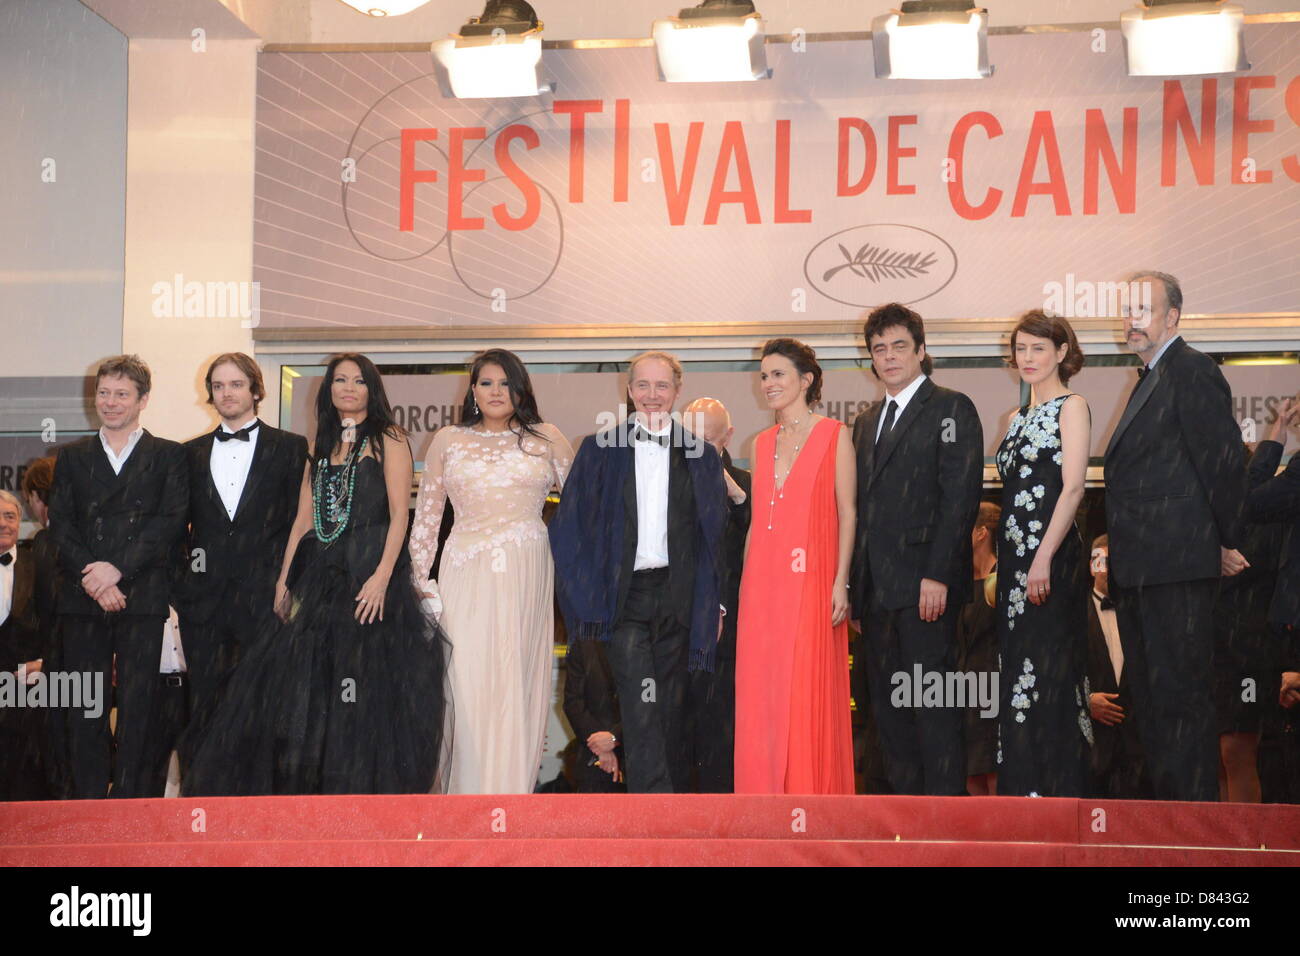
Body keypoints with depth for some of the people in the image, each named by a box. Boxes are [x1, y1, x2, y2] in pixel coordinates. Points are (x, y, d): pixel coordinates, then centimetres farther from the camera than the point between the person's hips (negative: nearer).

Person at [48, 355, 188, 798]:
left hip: (143, 597, -2)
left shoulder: (169, 456, 9)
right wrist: (91, 578, -9)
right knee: (85, 709, 1)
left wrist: (117, 568, -13)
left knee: (139, 707, -4)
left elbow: (171, 520, -3)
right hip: (82, 598, 2)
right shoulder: (73, 457, 17)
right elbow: (60, 525, 7)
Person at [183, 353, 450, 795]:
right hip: (320, 575, 6)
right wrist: (285, 577, 6)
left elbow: (399, 514, -7)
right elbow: (304, 519, 15)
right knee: (306, 687, 3)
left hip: (370, 573, -6)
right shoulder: (321, 447, 19)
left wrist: (382, 576, -18)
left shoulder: (388, 440, 2)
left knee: (368, 689, -5)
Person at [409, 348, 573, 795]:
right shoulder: (448, 441, 11)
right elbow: (425, 516, 12)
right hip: (467, 575, 0)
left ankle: (514, 791, 6)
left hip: (527, 576, 0)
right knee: (468, 685, -5)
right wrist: (423, 581, 6)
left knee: (519, 687, 0)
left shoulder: (546, 439, 10)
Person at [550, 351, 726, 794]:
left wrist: (717, 603, 5)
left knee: (671, 705, 8)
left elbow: (717, 535, 11)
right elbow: (569, 525, 4)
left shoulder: (701, 456, 9)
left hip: (679, 596, 2)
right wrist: (583, 594, -3)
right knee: (641, 706, -11)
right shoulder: (599, 450, 5)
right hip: (624, 596, -2)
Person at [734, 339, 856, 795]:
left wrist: (841, 581, -11)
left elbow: (848, 513, -3)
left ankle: (813, 794, 2)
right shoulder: (763, 443, 15)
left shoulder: (834, 435, 0)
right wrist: (745, 581, 12)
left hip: (811, 578, -5)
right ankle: (768, 792, 10)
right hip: (764, 579, 5)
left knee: (810, 691, -5)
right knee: (761, 692, 3)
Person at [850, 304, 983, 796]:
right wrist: (855, 581, 9)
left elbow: (961, 496, -10)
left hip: (925, 585, -7)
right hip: (877, 588, 7)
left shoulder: (951, 409, -1)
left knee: (933, 703, -8)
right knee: (888, 704, 8)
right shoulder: (866, 422, 21)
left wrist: (937, 575, -18)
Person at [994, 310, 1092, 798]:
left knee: (1048, 672, -7)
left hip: (1051, 558, -8)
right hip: (1015, 557, 8)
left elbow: (1072, 487, -14)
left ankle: (1059, 790, -2)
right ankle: (1024, 788, 13)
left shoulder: (1071, 407, -4)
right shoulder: (1019, 419, 19)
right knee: (1019, 673, 8)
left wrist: (1044, 559, -21)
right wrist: (1005, 558, 10)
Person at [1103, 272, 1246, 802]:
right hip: (1139, 569, 10)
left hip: (1176, 566, -10)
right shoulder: (1151, 378, 20)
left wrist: (1228, 544, -9)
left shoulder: (1192, 371, -10)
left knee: (1180, 694, -7)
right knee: (1151, 694, 14)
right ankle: (1164, 797, 22)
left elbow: (1223, 461, -15)